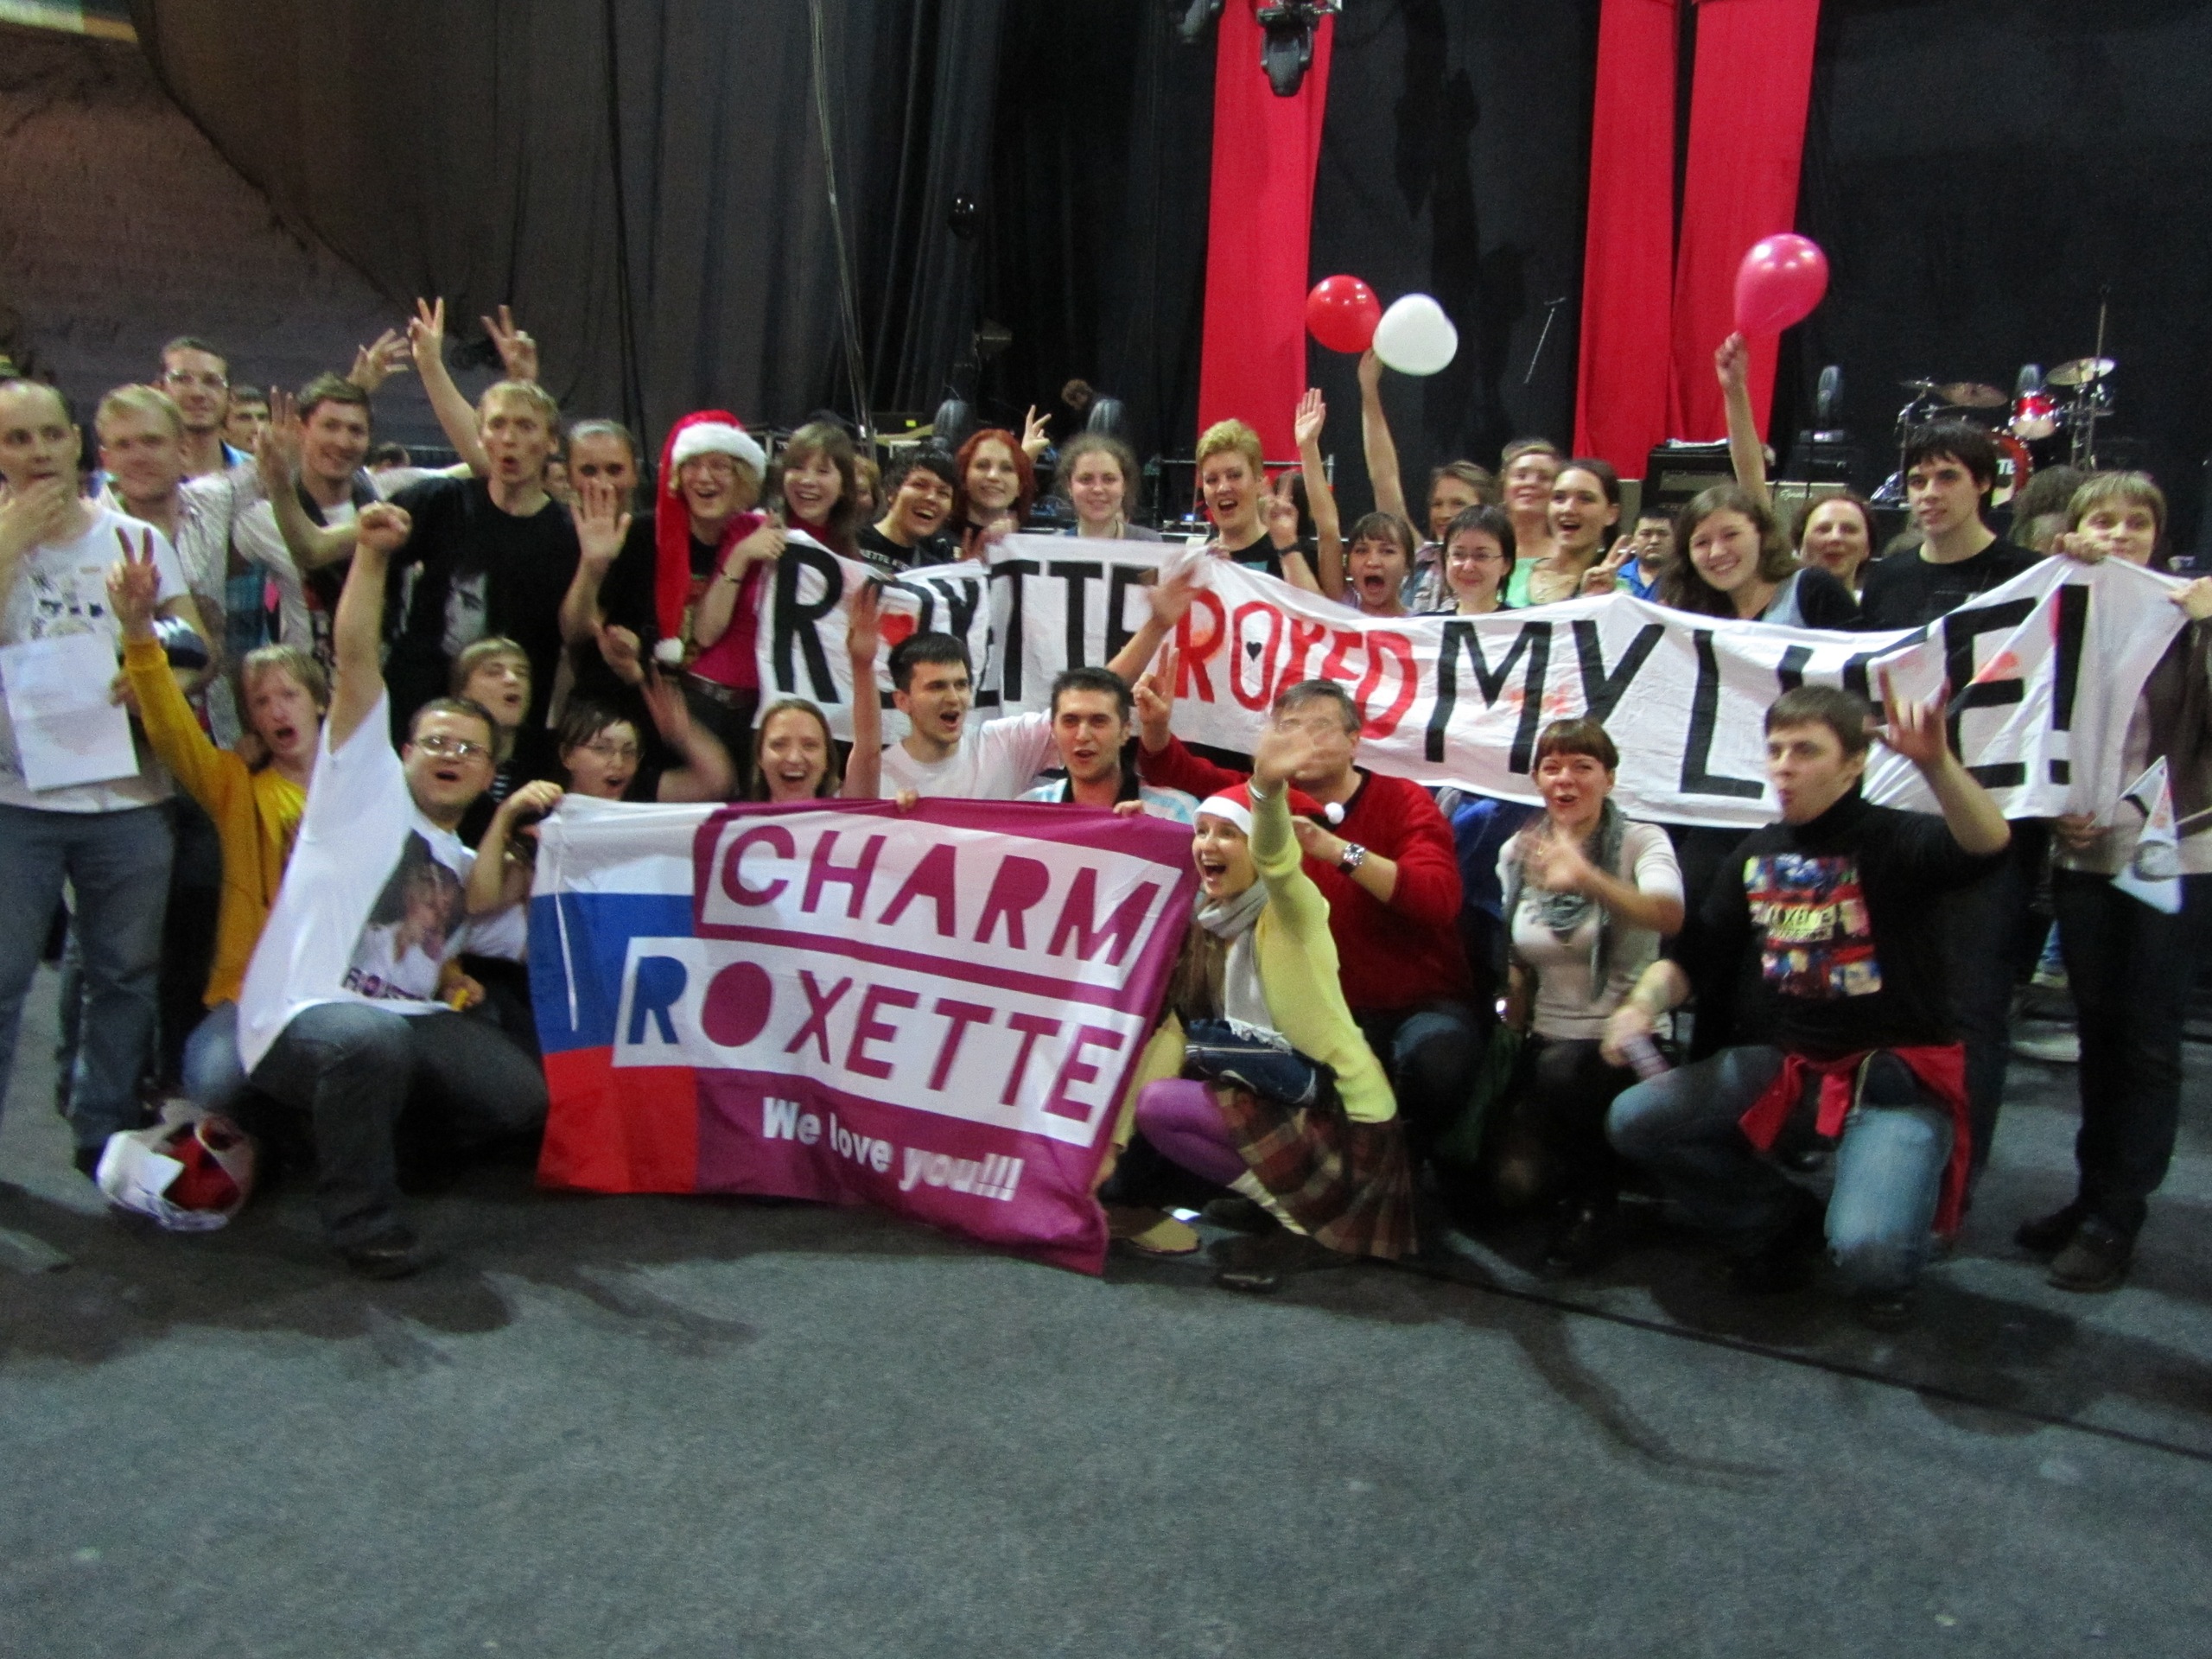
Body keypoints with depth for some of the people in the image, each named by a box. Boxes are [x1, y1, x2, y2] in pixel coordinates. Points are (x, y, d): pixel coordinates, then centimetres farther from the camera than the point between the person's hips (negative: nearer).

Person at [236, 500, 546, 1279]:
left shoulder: (470, 870, 25)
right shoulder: (366, 788, 7)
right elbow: (355, 659, -6)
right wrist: (371, 556, -16)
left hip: (409, 1020, 6)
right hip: (303, 1017, -6)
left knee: (522, 1095, -17)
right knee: (370, 1041, -41)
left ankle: (365, 1129, 13)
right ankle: (362, 1219, -18)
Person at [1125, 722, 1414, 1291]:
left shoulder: (1289, 911, -14)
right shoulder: (1202, 927, 7)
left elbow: (1276, 860, -37)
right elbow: (1174, 1029, 3)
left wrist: (1267, 789, -59)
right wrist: (1117, 1134, -7)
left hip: (1341, 1117, -8)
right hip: (1277, 1102, 8)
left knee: (1160, 1104, -18)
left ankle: (1306, 1220, -7)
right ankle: (1284, 1193, 6)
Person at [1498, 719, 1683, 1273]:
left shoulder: (1642, 842, -7)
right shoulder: (1517, 854, 7)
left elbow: (1669, 916, -31)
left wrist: (1587, 878, -48)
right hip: (1544, 1045, 3)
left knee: (1561, 1072, -36)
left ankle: (1592, 1197, -9)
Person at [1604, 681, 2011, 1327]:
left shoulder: (1892, 840, -14)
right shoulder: (1759, 853, 5)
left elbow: (1988, 844, -37)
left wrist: (1936, 762, -55)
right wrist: (1644, 1002, -10)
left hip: (1897, 1074, -6)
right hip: (1790, 1062, 6)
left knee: (1867, 1254, -28)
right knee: (1634, 1121, -5)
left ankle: (1889, 1268, 13)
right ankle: (1785, 1224, 15)